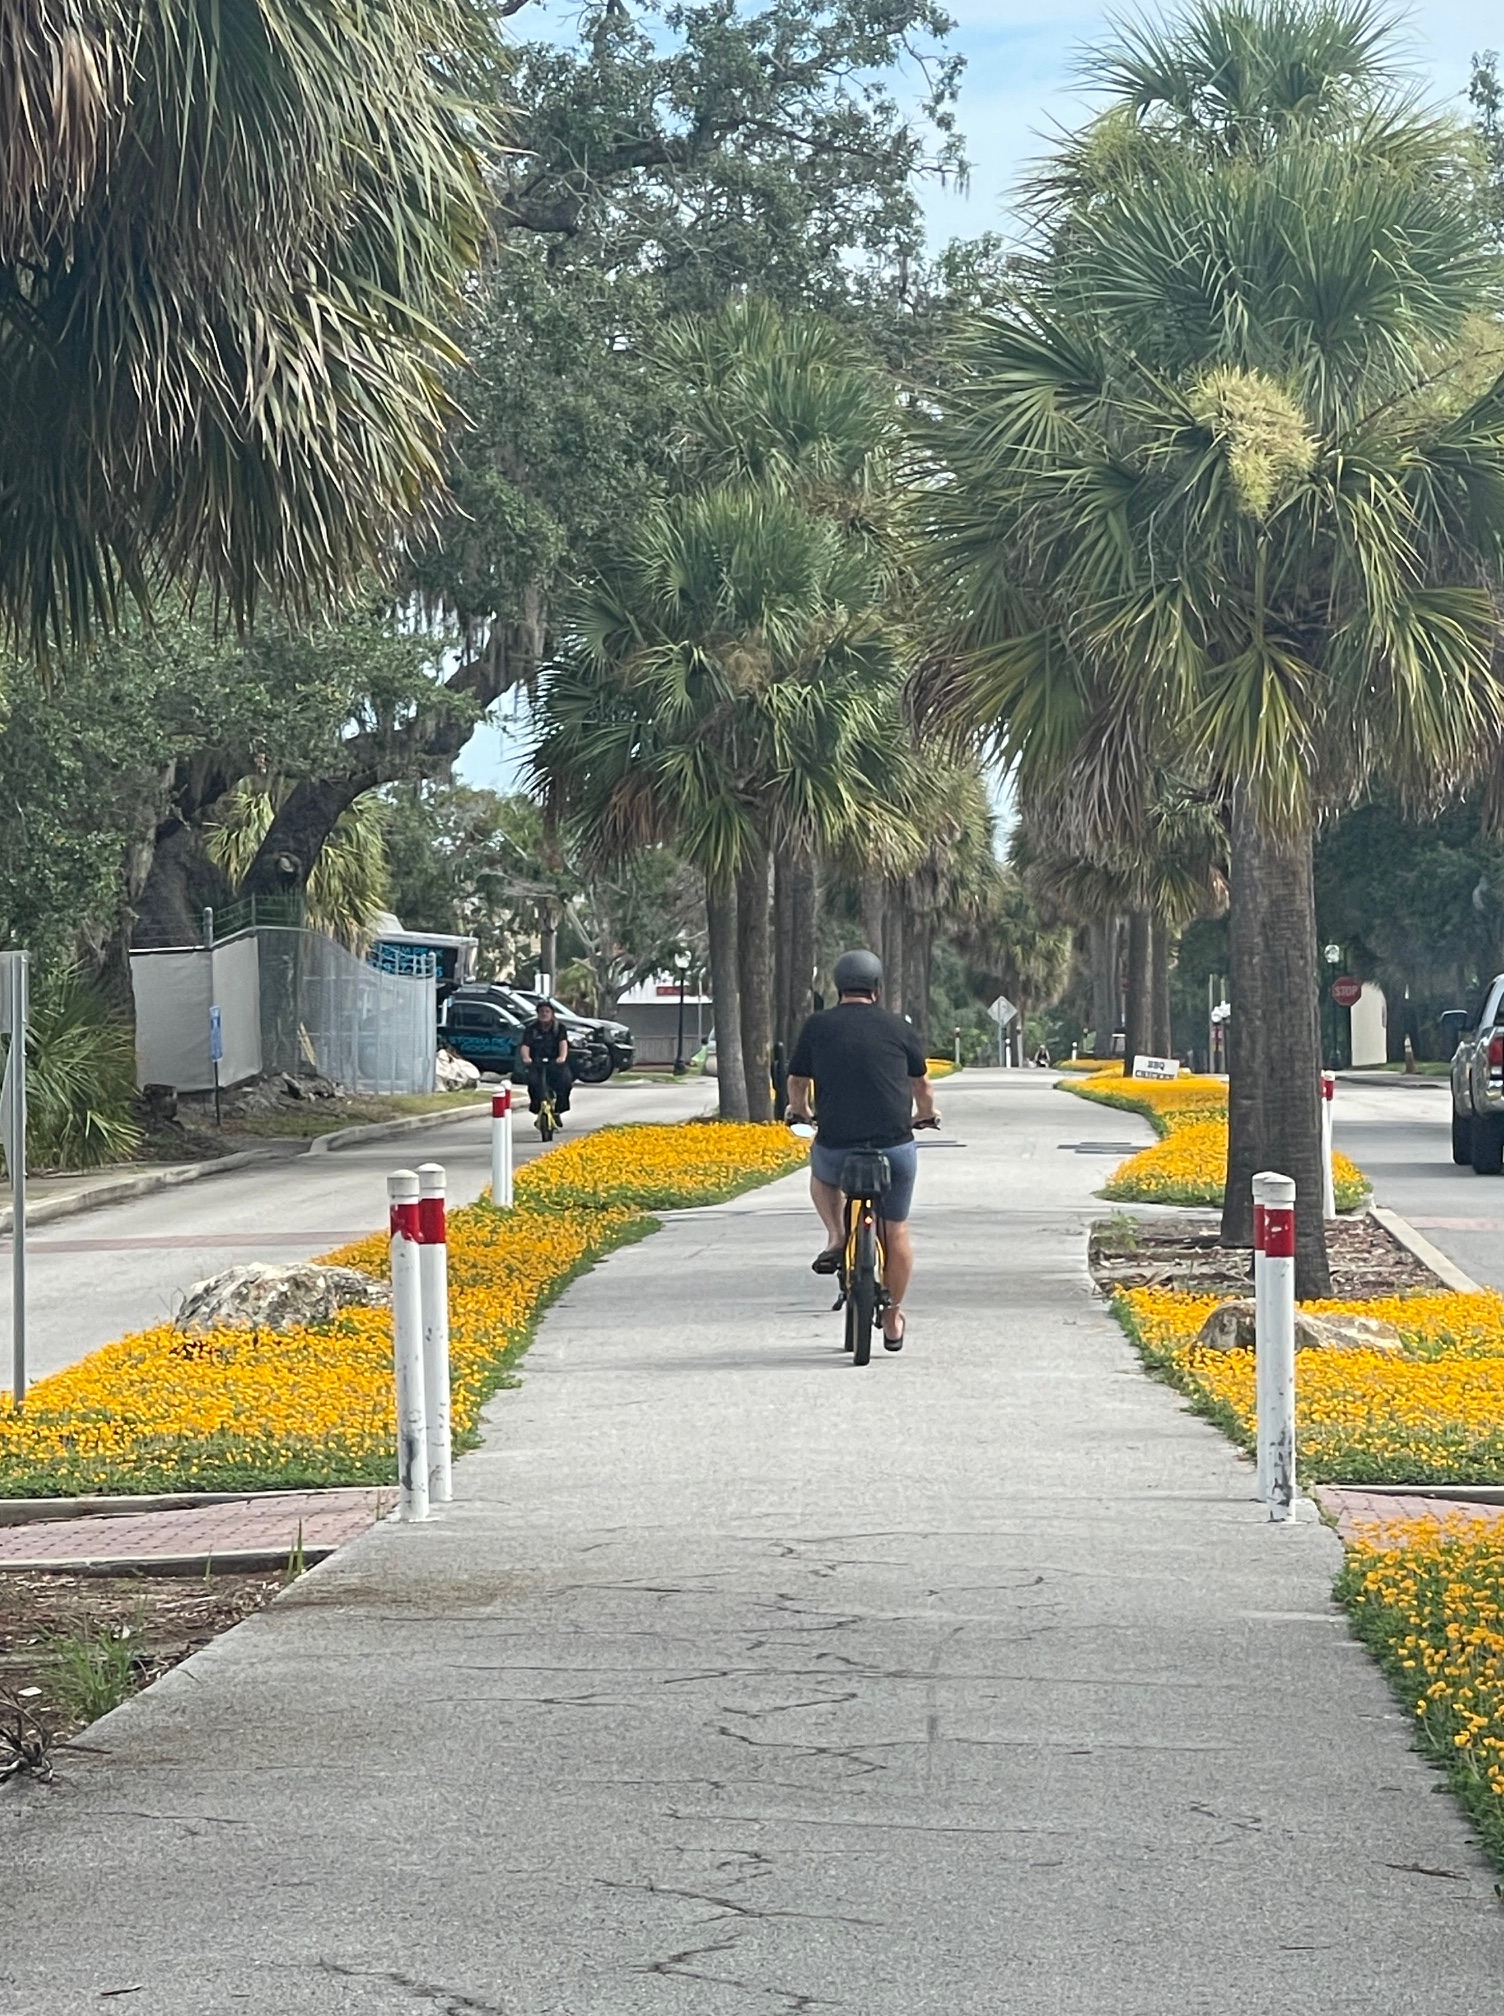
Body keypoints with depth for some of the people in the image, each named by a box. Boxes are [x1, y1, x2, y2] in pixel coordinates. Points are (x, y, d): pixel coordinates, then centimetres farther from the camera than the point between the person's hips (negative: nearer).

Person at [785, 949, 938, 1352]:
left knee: (822, 1174, 35)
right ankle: (892, 1319, 23)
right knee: (896, 1233, 15)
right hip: (895, 1145, 0)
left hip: (837, 1145, 0)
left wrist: (798, 1110, 36)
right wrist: (926, 1114, 41)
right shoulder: (897, 1028, 7)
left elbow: (797, 1082, 13)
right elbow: (922, 1082, 20)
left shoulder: (817, 1027, 4)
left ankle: (836, 1238, 14)